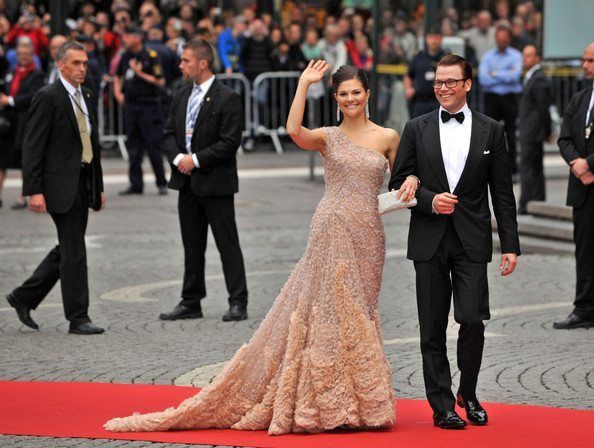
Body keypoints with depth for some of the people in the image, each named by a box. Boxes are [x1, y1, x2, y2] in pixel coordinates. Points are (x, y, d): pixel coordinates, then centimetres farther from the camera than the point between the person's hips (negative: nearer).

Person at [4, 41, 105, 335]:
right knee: (73, 251, -6)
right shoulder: (48, 98, -11)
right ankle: (78, 318, 1)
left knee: (67, 249, 12)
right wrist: (34, 191, -19)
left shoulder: (87, 98, 14)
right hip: (60, 184, -8)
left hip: (83, 183, 8)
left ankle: (24, 297, 25)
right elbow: (32, 147, -13)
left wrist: (98, 187, 19)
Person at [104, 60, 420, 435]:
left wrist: (411, 183, -7)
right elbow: (294, 131, -16)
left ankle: (355, 400, 13)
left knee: (354, 312, 7)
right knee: (331, 308, -4)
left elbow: (402, 180, 18)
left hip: (368, 235, 2)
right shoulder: (328, 137, 4)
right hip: (332, 231, -2)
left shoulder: (388, 137, 8)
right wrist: (304, 82, -10)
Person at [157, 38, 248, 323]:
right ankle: (191, 302, 19)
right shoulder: (181, 96, 11)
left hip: (215, 182, -7)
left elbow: (230, 142, -16)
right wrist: (178, 158, -7)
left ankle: (238, 303, 0)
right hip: (187, 182, 7)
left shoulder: (227, 99, -11)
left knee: (227, 243, -3)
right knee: (192, 244, 12)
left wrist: (196, 159, -17)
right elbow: (168, 133, 12)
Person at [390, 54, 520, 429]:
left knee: (473, 320, -9)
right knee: (433, 328, 2)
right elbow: (399, 183, 7)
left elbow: (503, 193, 5)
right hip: (429, 241, 1)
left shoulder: (491, 131, 5)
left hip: (472, 241, -1)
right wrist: (429, 200, -12)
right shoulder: (417, 129, 7)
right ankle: (442, 406, 9)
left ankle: (468, 394, 14)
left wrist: (511, 245, 1)